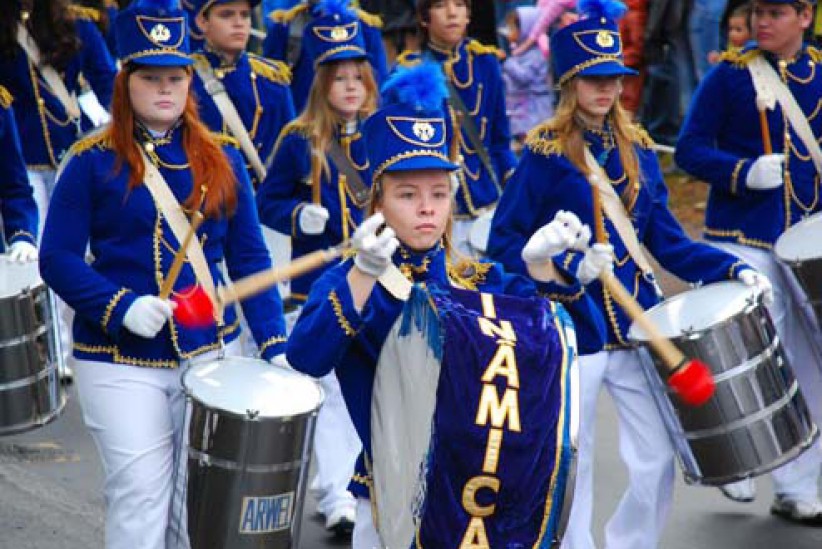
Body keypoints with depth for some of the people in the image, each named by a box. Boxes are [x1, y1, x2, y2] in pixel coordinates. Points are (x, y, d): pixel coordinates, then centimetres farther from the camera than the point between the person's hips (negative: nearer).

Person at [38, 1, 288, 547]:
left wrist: (274, 343, -4)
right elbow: (57, 258, -7)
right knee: (141, 501, -2)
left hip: (212, 352, 3)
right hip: (122, 364, -3)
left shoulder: (222, 159, 5)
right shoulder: (93, 162, -5)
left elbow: (249, 258, 6)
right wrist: (122, 307, -22)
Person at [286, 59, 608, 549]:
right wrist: (365, 275, -35)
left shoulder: (483, 281, 5)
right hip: (393, 497, -3)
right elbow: (306, 360, -24)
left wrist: (542, 264, -18)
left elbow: (587, 337, -3)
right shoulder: (348, 283, -5)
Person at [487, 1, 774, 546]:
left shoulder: (638, 149, 8)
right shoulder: (545, 154, -7)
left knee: (657, 458, 6)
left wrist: (732, 267, -5)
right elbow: (503, 244, -9)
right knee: (571, 467, 3)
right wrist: (569, 266, -22)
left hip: (637, 325, 5)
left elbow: (666, 240, 8)